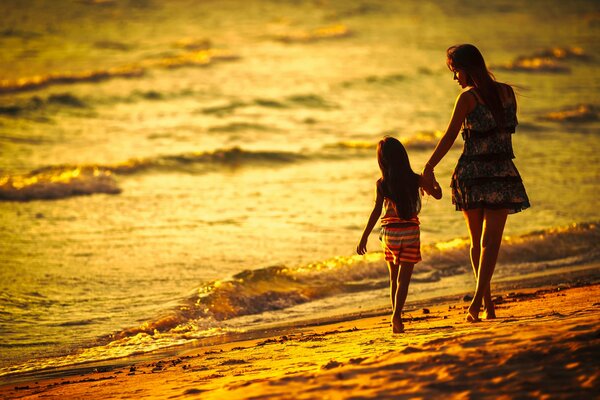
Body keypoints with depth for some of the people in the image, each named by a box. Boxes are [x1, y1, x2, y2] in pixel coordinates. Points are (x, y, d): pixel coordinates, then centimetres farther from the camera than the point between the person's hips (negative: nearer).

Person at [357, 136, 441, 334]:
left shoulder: (381, 184, -6)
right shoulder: (415, 180, -5)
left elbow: (377, 211, -12)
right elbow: (437, 194, 8)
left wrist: (364, 237, -9)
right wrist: (432, 181, 29)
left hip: (389, 233, 1)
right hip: (410, 232, -1)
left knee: (394, 277, 17)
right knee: (404, 278, -3)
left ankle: (396, 315, 20)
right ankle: (396, 315, -20)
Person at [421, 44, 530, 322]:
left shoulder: (468, 98, -6)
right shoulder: (507, 92, 6)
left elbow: (449, 138, -4)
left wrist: (428, 169, 2)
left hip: (472, 173, -2)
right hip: (502, 172, 2)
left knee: (477, 241, 12)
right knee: (491, 241, -4)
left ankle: (486, 302, 11)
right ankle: (478, 300, -19)